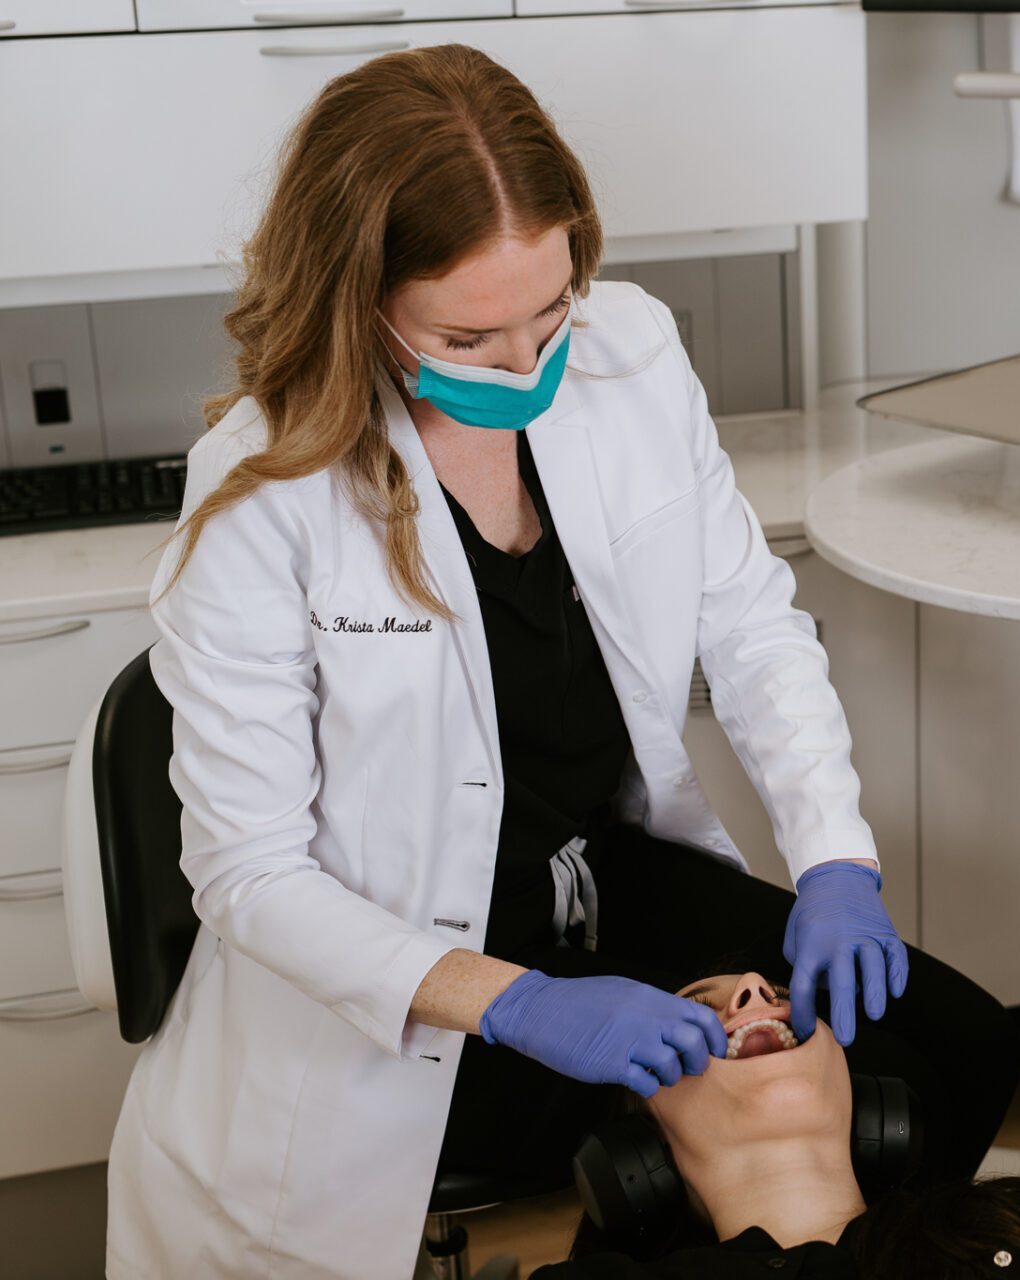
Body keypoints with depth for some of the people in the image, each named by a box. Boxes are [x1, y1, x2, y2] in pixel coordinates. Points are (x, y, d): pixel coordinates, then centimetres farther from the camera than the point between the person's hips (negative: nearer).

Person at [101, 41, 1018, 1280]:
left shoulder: (633, 352, -8)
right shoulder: (261, 494, -21)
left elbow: (751, 620, 2)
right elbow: (252, 875, -17)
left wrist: (836, 860, -14)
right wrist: (520, 1006, -29)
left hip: (636, 886, 5)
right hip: (391, 1001, -4)